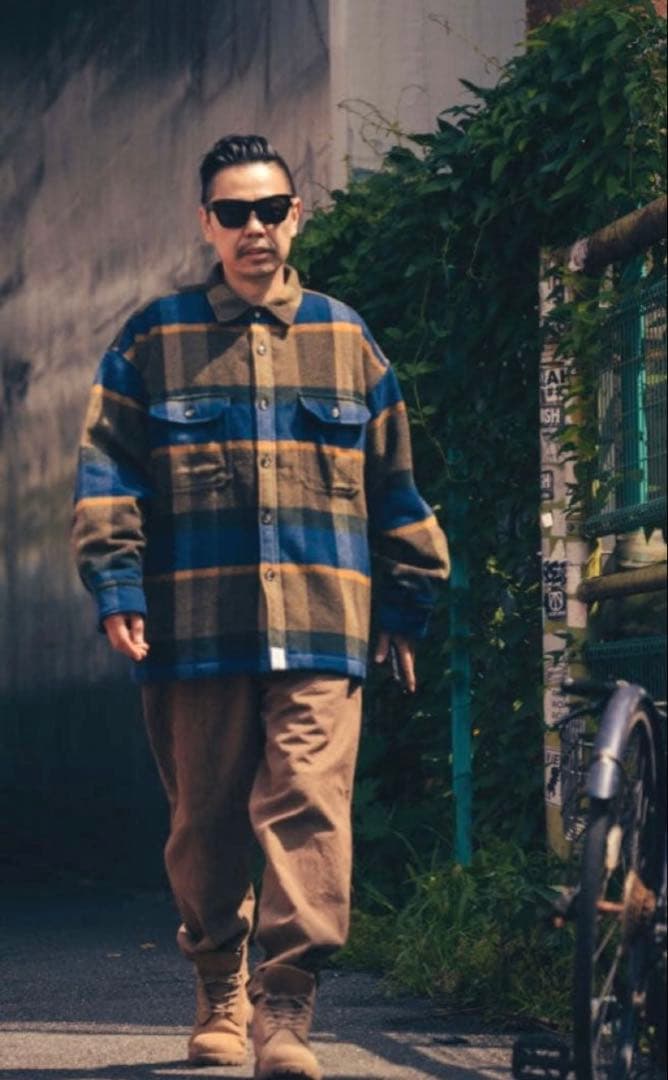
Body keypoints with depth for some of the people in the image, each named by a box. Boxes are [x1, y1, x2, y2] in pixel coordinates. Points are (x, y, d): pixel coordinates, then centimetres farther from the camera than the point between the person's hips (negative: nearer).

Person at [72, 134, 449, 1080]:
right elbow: (107, 470, 5)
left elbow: (395, 480, 19)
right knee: (205, 821, 7)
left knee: (308, 808, -12)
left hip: (319, 629, 0)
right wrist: (117, 588, -6)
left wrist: (409, 603, 17)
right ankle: (220, 997, 22)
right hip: (193, 626, 0)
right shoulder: (155, 339, 9)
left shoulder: (346, 339, 14)